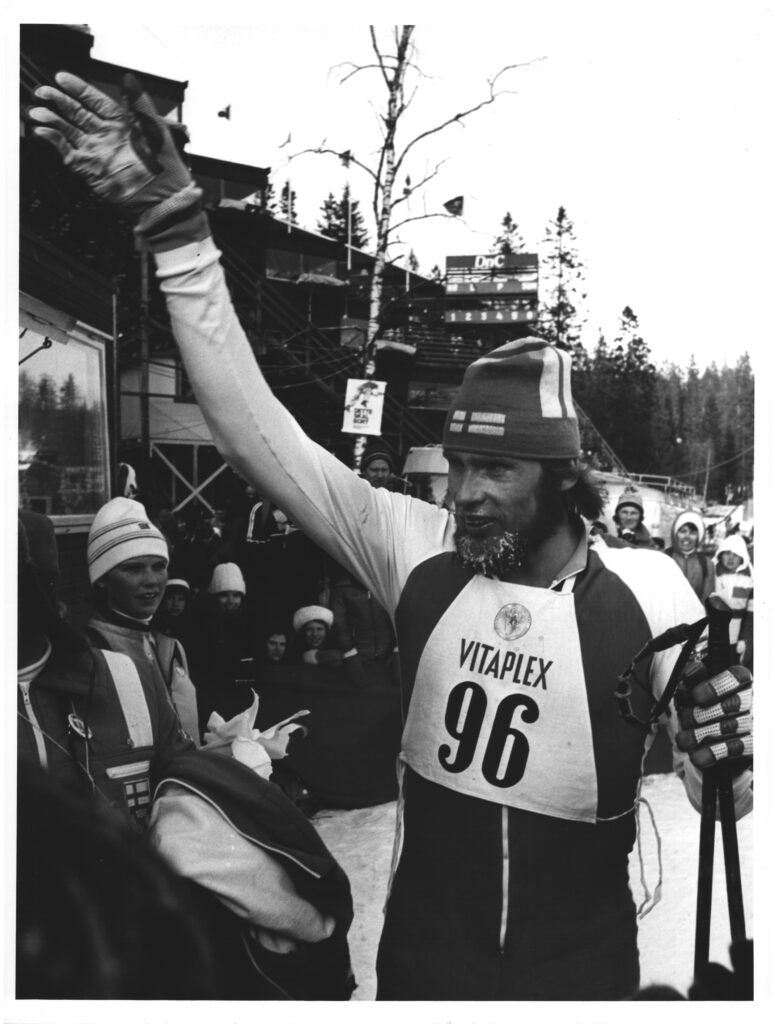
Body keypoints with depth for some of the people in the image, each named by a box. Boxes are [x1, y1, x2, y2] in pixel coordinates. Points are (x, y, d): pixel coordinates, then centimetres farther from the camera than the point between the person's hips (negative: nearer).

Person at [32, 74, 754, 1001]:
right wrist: (172, 221, -23)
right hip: (419, 959, 2)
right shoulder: (416, 550, -13)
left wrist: (721, 758, -33)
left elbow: (729, 800, -9)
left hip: (583, 970, -2)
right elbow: (255, 431, -18)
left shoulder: (644, 589, -17)